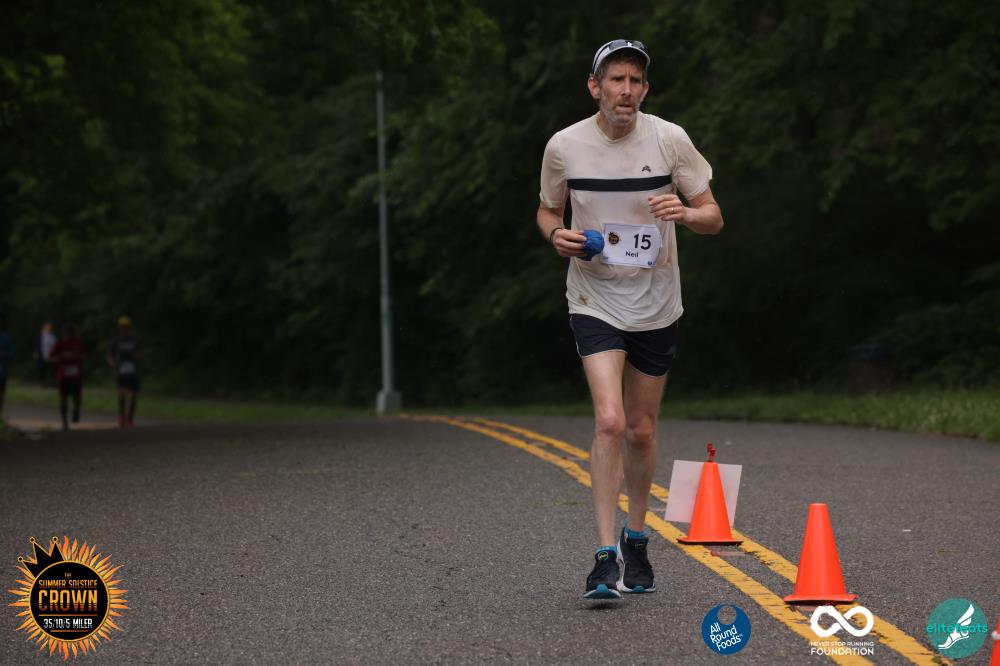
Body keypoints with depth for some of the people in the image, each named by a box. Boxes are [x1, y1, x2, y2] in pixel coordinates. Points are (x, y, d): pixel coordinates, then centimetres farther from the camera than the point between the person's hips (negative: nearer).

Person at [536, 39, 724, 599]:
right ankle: (606, 555, -15)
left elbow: (714, 218, -1)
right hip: (595, 300, -1)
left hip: (656, 305, 2)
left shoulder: (670, 139, -6)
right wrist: (556, 235, -11)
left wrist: (684, 212, -23)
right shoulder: (564, 147, -6)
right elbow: (548, 210, 12)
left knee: (642, 431, 10)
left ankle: (637, 541, 31)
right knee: (610, 421, -19)